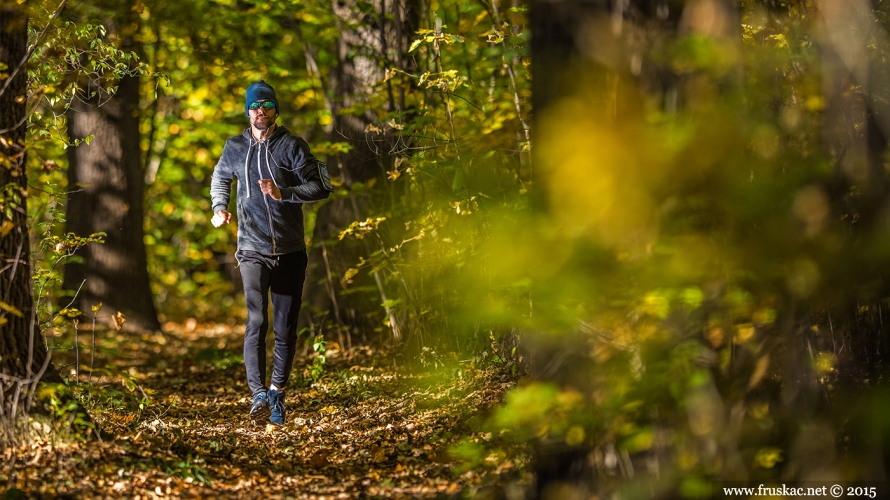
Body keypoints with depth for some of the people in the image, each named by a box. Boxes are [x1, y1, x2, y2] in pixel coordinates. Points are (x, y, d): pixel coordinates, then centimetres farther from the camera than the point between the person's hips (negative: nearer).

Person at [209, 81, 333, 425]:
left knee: (285, 328, 5)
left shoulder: (292, 146, -2)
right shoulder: (235, 148, 7)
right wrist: (219, 207, 8)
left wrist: (283, 193, -21)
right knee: (256, 322, -17)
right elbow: (220, 178, 27)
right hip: (253, 250, 0)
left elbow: (321, 187, -7)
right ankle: (258, 395, -23)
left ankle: (277, 393, 20)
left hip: (290, 251, 0)